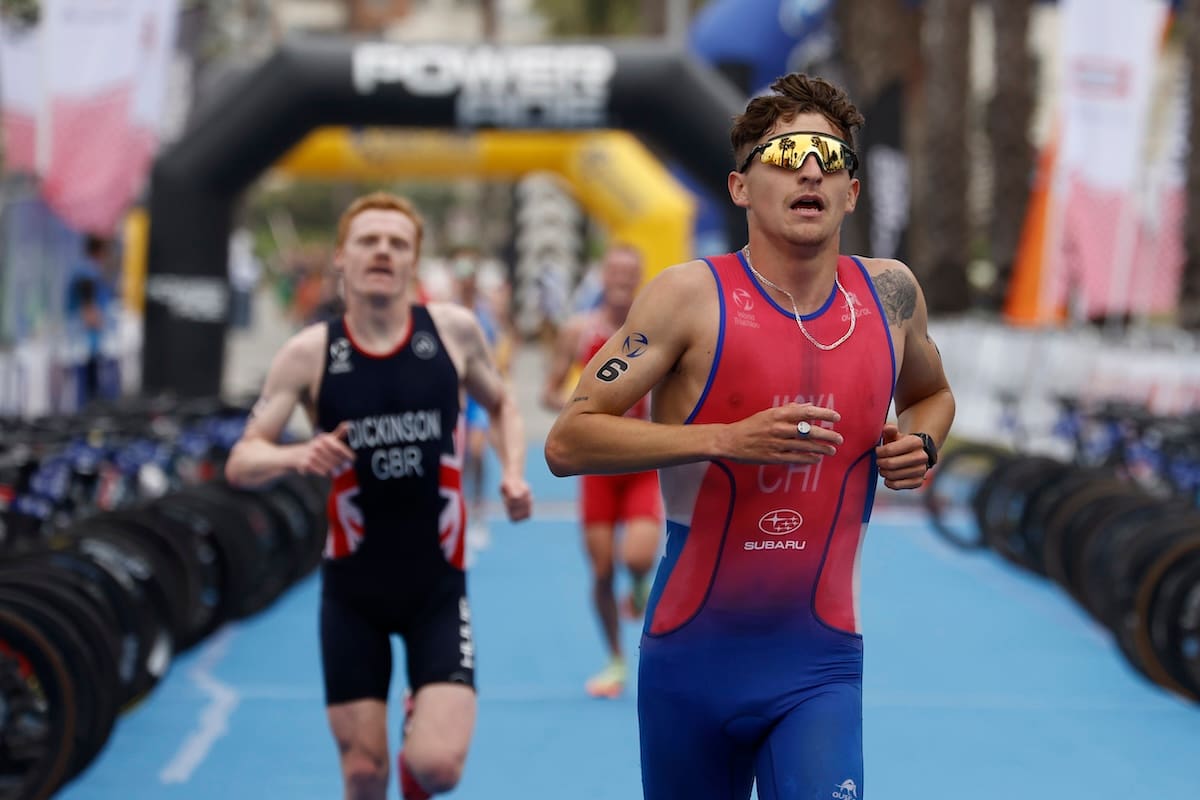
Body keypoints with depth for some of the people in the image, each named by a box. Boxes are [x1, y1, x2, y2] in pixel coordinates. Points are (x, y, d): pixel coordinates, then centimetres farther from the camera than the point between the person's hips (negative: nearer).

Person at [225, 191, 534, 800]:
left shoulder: (453, 330, -3)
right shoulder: (310, 354, -6)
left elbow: (501, 406, 16)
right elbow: (240, 463, -6)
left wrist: (513, 471, -3)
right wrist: (296, 456, -27)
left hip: (438, 584, 0)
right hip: (352, 587, 0)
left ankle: (424, 718, 24)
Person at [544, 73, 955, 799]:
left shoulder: (890, 295, 3)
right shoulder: (693, 297, -9)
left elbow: (932, 394, 25)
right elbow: (567, 442, -13)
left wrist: (920, 446, 2)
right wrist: (729, 440, -23)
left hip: (820, 663, 2)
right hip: (693, 656, -1)